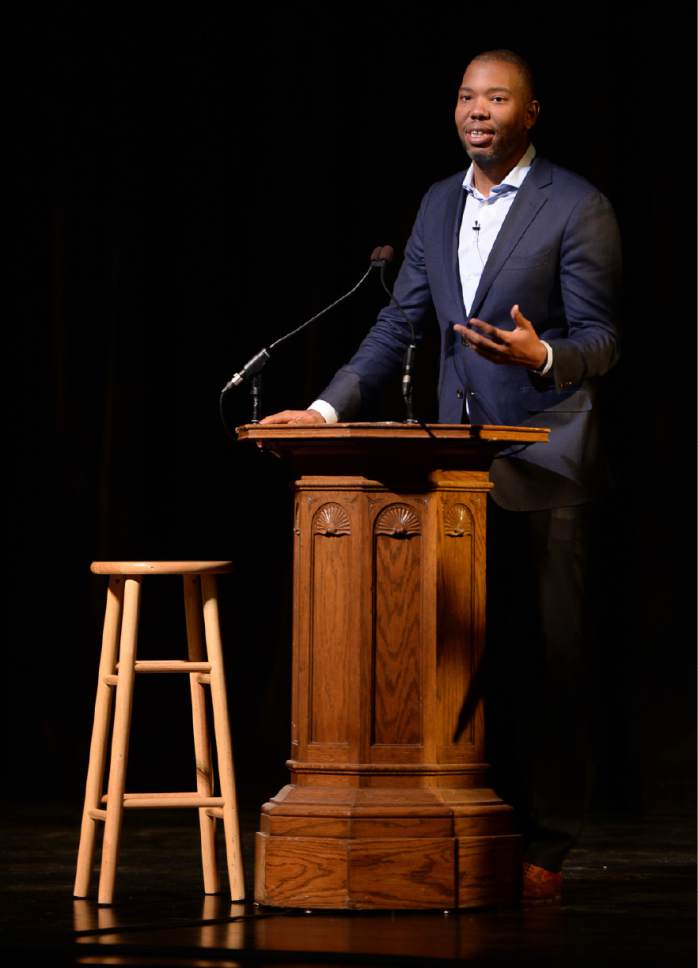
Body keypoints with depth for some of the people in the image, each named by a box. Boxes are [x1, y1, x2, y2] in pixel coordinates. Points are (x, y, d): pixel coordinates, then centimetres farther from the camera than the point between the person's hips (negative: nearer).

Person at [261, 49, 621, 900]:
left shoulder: (576, 208, -6)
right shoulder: (439, 205, 13)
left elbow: (598, 341, -8)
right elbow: (399, 325, 13)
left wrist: (541, 354, -30)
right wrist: (329, 406, 3)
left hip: (542, 463, -6)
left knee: (543, 655, -3)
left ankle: (545, 848, 2)